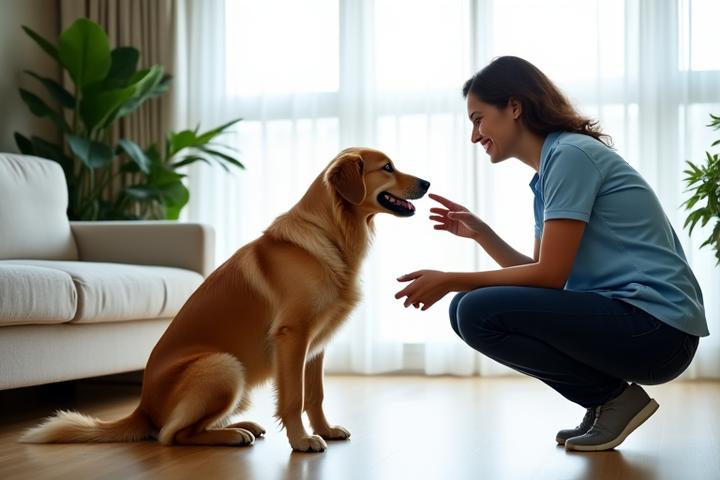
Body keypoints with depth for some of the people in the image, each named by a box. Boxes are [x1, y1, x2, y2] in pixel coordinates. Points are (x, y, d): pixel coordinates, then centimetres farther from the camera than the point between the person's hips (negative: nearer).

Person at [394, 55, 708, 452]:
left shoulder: (570, 153, -12)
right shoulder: (547, 173, 16)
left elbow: (550, 276, -15)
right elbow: (539, 273, 17)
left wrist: (452, 281, -9)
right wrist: (479, 233, 6)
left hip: (656, 326, -10)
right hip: (619, 315, 10)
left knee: (478, 312, -20)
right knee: (467, 310, 9)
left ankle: (614, 396, -4)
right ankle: (605, 400, 7)